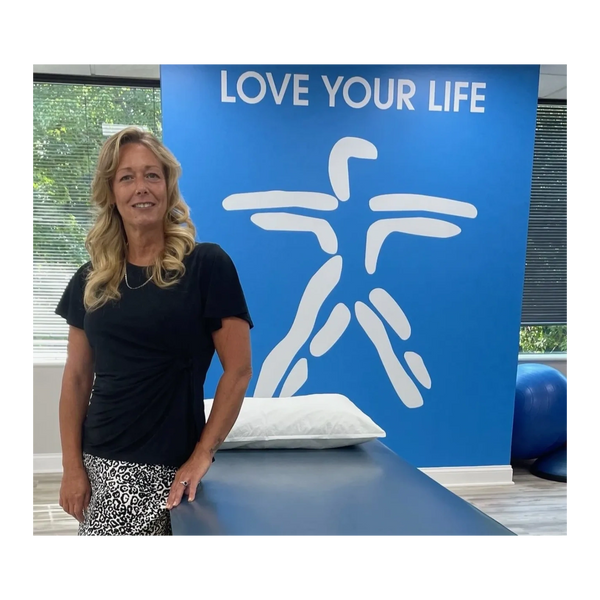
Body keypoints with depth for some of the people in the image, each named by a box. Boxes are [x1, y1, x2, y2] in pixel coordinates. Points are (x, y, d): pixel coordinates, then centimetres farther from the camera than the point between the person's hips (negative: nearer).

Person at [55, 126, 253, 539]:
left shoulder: (206, 264, -8)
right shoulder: (90, 280, 5)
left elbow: (238, 370, -9)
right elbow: (77, 378, 7)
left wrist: (202, 456, -11)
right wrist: (72, 466, 1)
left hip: (166, 467, -4)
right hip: (99, 463, 4)